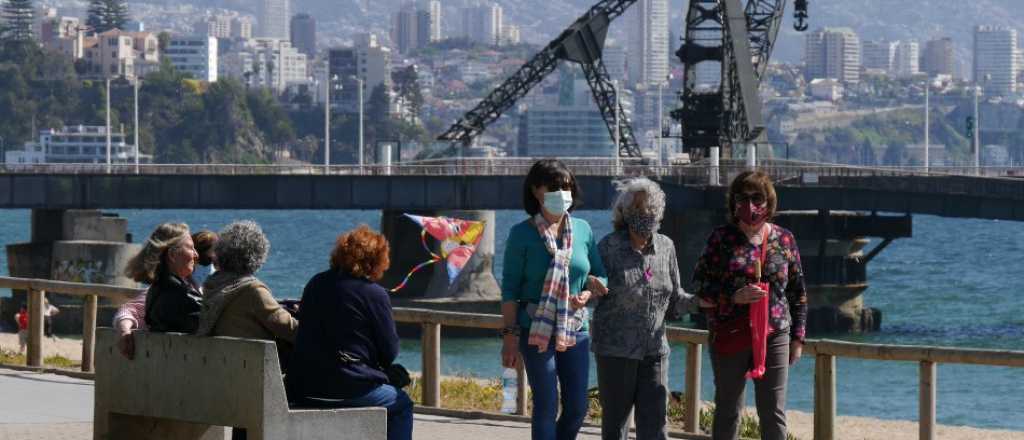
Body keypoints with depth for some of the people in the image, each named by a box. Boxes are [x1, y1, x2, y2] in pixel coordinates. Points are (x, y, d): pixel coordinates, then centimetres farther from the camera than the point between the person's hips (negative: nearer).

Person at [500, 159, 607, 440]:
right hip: (536, 330, -4)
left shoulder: (583, 230, 6)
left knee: (578, 408, 6)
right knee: (546, 407, -2)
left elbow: (599, 276, 14)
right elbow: (510, 289, -6)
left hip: (575, 329, 4)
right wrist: (510, 334, -11)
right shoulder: (522, 234, -6)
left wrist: (588, 293, -8)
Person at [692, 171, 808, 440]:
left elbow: (798, 293, 11)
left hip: (774, 337, 1)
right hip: (729, 337, -1)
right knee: (728, 411, 6)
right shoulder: (721, 239, 0)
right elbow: (699, 285, -1)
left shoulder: (784, 240, 6)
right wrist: (734, 297, -16)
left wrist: (797, 337, 7)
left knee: (774, 414, 1)